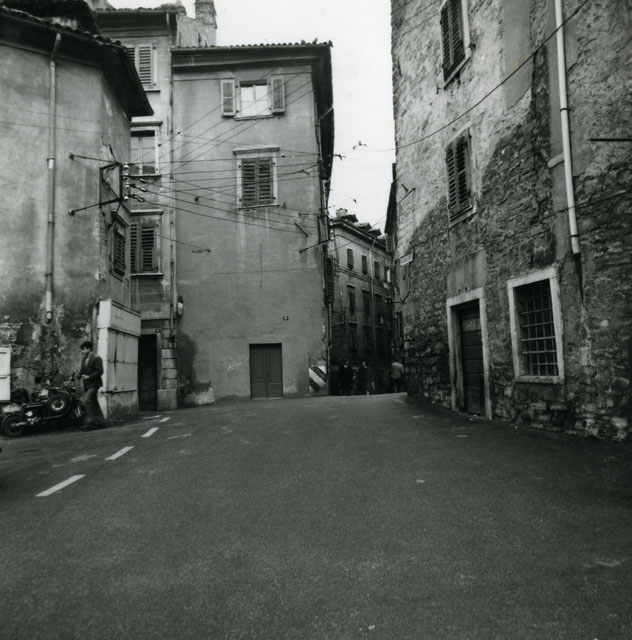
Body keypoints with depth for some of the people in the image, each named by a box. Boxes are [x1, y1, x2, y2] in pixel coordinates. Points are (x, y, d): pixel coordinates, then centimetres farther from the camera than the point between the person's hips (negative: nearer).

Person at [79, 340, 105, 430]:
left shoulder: (96, 358, -10)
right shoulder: (83, 359, 14)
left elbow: (100, 371, -16)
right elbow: (82, 370, 18)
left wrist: (89, 377, -21)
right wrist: (81, 375, -3)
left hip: (94, 383, -8)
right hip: (86, 384, 8)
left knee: (86, 400, -18)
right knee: (94, 403, 11)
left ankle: (91, 421, -12)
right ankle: (101, 421, 19)